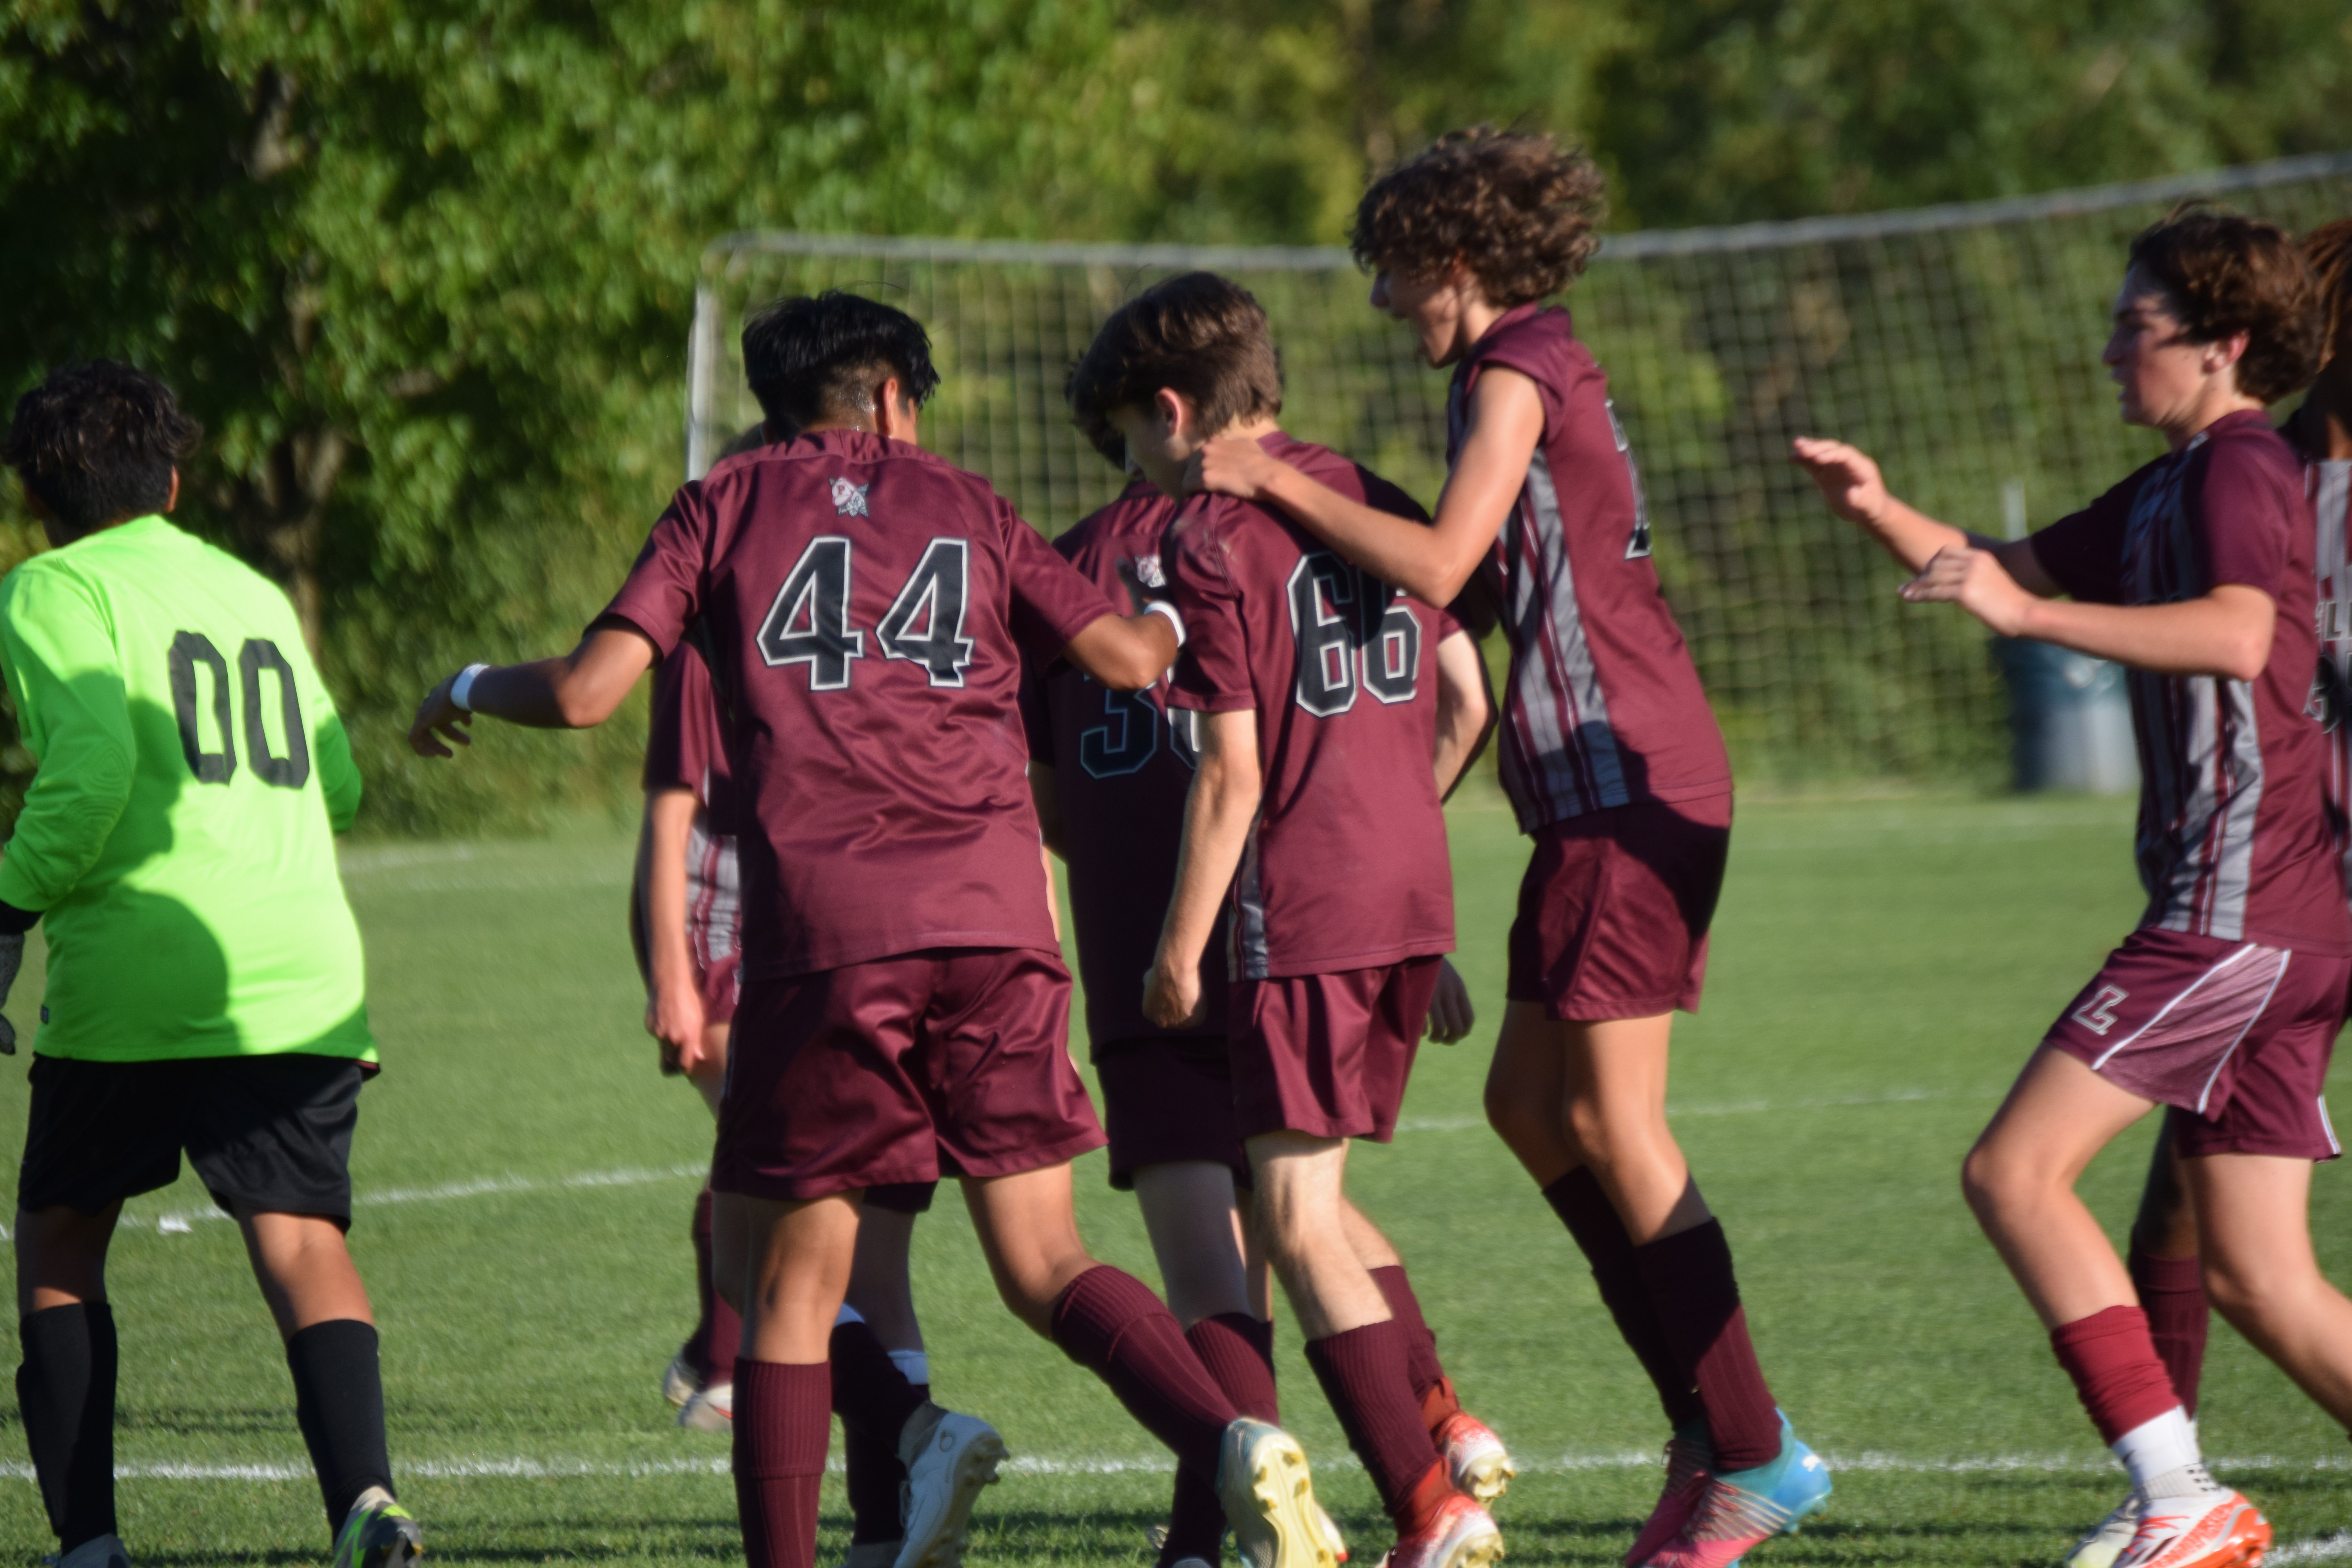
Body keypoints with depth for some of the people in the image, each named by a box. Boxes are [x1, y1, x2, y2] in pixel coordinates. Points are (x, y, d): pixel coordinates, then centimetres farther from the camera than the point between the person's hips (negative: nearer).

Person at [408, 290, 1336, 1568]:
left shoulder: (727, 503, 13)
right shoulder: (963, 506, 19)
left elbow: (587, 692, 4)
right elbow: (1126, 658, 13)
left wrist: (467, 690, 24)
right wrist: (1173, 621, 36)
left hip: (822, 932, -2)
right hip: (994, 923, 2)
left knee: (785, 1281, 10)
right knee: (1045, 1264, 4)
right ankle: (1235, 1444, -18)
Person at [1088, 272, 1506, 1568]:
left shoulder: (1211, 545, -10)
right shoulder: (1377, 502, 11)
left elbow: (1231, 772, -14)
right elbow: (1466, 702, 12)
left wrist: (1180, 947, -7)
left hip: (1300, 920, -8)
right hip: (1413, 901, 8)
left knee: (1295, 1223, -2)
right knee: (1312, 1196, 21)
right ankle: (1445, 1425, 15)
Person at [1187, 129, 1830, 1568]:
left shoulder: (1517, 372, -10)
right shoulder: (1542, 370, 19)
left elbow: (1438, 567, -18)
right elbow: (1494, 582, 22)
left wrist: (1278, 481, -10)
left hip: (1630, 783, -10)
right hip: (1603, 789, 10)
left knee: (1609, 1118, -8)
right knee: (1530, 1102, 10)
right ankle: (1709, 1414, 10)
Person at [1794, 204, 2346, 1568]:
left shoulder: (2242, 468, -9)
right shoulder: (2168, 493, 21)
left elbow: (2238, 636, -29)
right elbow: (2005, 576, 31)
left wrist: (2031, 614, -32)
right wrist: (1883, 511, 13)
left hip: (2238, 902, -10)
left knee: (2017, 1170, -12)